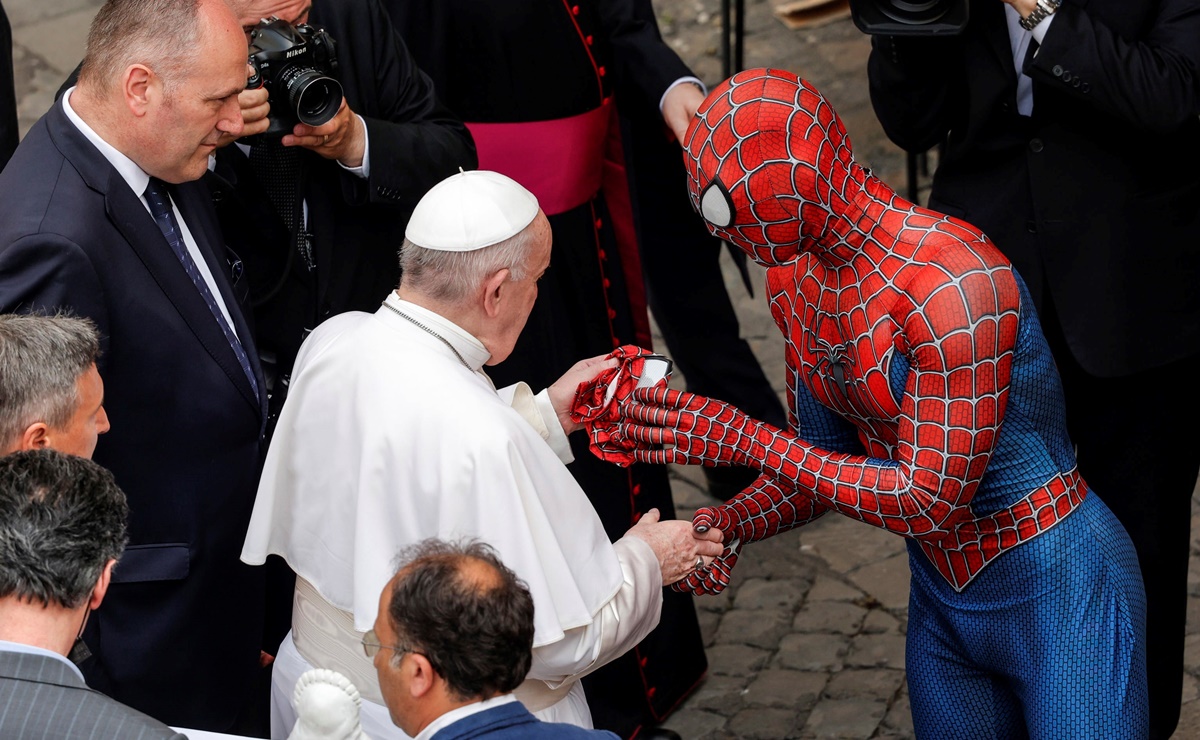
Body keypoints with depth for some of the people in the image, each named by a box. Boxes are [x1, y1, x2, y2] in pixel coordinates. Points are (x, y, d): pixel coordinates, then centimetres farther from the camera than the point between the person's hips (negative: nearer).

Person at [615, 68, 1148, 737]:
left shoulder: (956, 281, -29)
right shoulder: (792, 278, -2)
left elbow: (931, 500, -27)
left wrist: (745, 439, -26)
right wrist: (732, 523, -13)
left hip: (1056, 597, -8)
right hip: (941, 600, 8)